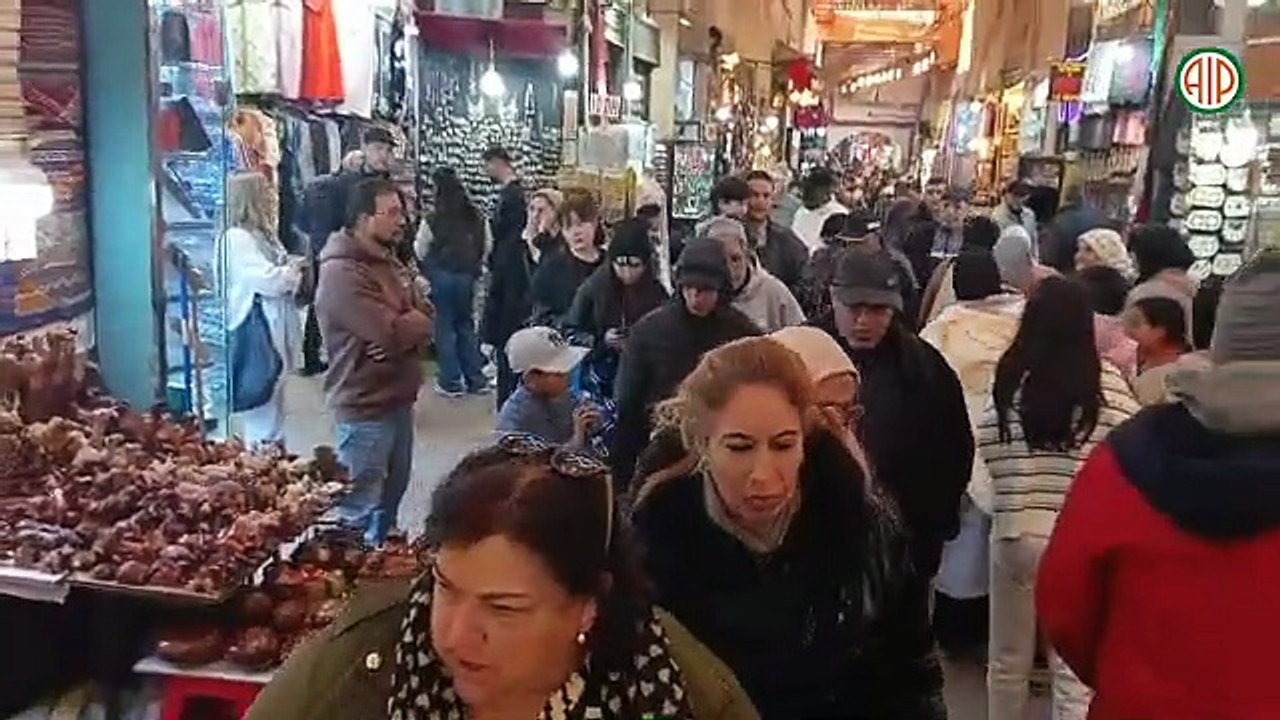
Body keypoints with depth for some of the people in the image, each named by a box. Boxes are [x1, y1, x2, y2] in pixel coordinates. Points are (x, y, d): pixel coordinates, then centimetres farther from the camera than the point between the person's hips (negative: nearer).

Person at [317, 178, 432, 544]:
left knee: (391, 496, 22)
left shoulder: (387, 260, 12)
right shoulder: (342, 273, -20)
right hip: (365, 407, -10)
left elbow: (425, 319, 5)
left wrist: (403, 326, -16)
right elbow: (392, 334, -27)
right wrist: (412, 321, -6)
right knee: (360, 507, -1)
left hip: (398, 399, 10)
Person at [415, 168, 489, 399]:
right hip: (467, 276, 4)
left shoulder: (433, 220, -13)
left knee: (444, 327, 7)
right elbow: (486, 247, 5)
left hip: (442, 276, -4)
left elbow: (420, 252, -3)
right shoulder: (476, 218, -2)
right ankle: (476, 379, 18)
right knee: (466, 325, 15)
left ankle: (451, 381, 10)